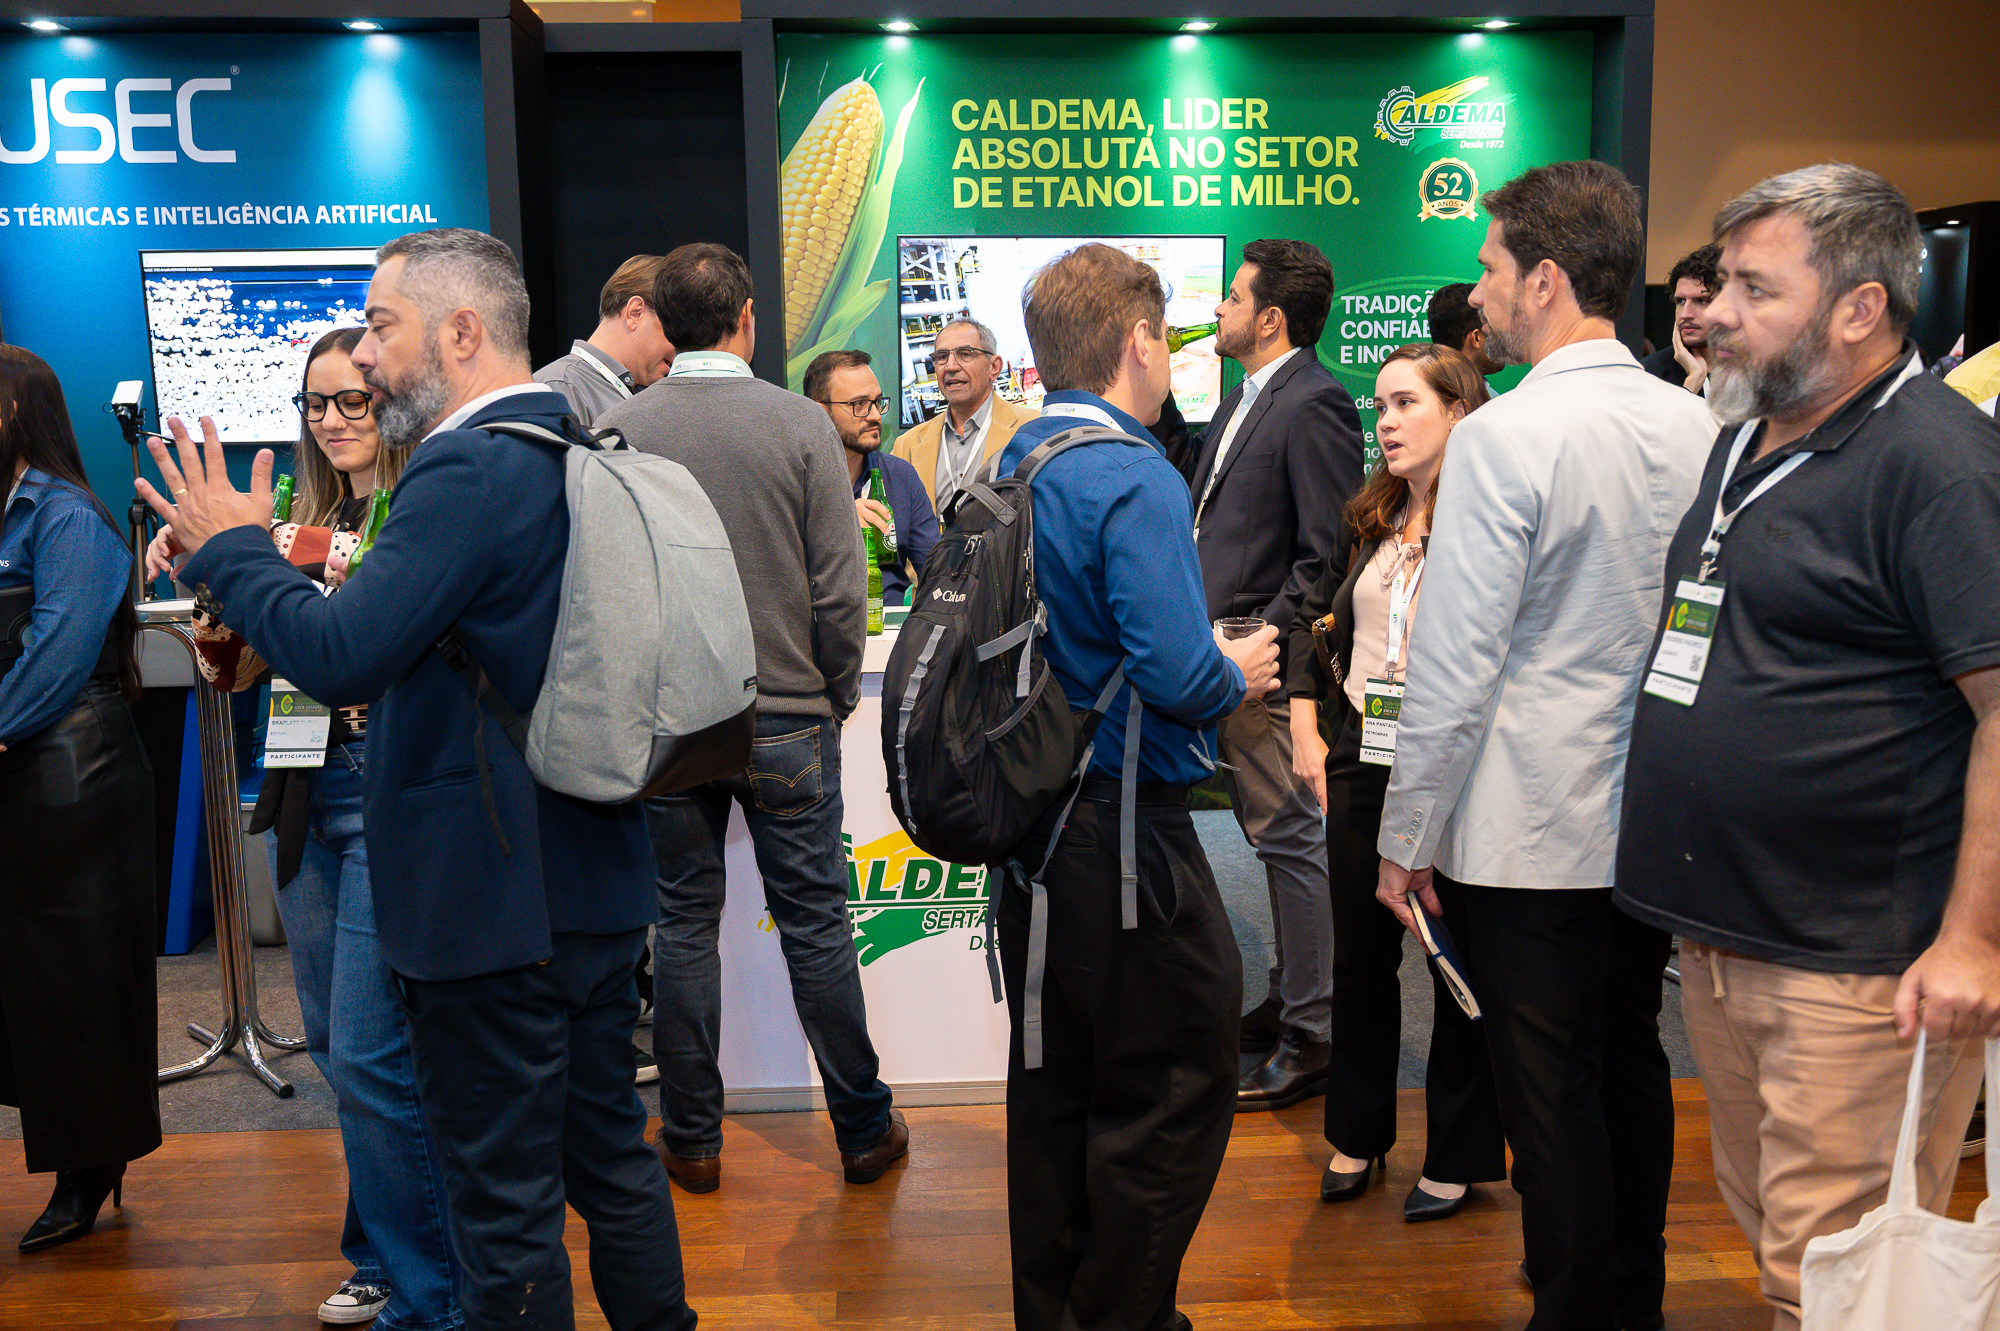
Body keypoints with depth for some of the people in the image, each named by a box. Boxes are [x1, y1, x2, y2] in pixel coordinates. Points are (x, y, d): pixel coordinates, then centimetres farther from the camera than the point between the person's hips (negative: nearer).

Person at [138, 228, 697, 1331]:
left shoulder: (468, 471, -19)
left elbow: (339, 657, -26)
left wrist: (230, 547, -11)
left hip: (492, 900, -9)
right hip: (599, 882, 9)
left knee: (504, 1207, 6)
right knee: (609, 1152, 22)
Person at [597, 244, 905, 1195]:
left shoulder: (617, 431, -3)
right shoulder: (800, 424, -8)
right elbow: (839, 587, -9)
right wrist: (837, 695, 5)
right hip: (785, 717, -1)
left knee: (684, 922, 12)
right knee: (815, 922, 8)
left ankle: (692, 1139, 23)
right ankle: (863, 1130, 20)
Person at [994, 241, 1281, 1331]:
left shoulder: (1010, 468, 7)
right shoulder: (1134, 482, -18)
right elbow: (1177, 675, -27)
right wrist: (1237, 675, -5)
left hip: (1025, 823, 9)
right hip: (1123, 832, -9)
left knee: (1053, 1084, 19)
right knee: (1173, 1090, 6)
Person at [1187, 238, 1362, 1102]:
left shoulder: (1313, 404, -14)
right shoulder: (1245, 399, 17)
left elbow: (1329, 553, -20)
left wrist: (1261, 644, -21)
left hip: (1268, 664, -10)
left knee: (1289, 837, -3)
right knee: (1269, 831, 17)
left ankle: (1311, 1035, 7)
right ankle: (1288, 999, 30)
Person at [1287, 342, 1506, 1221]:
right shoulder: (1371, 520, 10)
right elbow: (1315, 615, 19)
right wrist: (1304, 727, 11)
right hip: (1360, 764, 6)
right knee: (1360, 957, 15)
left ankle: (1458, 1158, 24)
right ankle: (1358, 1136, 33)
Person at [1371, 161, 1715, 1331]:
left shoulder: (1504, 437, -17)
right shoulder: (1694, 425, 3)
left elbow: (1455, 665, -17)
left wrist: (1409, 838, -8)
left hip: (1530, 829, -7)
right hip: (1656, 822, 7)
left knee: (1552, 1098, 6)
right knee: (1632, 1068, 20)